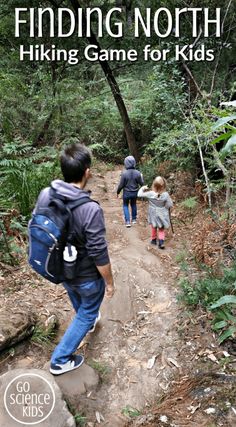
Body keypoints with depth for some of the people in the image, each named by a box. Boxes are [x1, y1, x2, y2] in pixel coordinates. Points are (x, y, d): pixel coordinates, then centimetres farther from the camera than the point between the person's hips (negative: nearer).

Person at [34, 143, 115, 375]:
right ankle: (60, 360, 34)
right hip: (87, 276, -6)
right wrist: (109, 282, -8)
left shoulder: (45, 195, -16)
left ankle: (88, 321, 66)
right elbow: (99, 255, -26)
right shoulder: (91, 210, -35)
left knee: (79, 304, 35)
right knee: (86, 314, 22)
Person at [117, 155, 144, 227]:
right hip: (135, 192, 3)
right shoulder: (137, 173, -13)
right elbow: (141, 183, -3)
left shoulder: (124, 173, -22)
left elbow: (121, 185, -15)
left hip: (126, 193, -3)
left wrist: (118, 192, 2)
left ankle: (128, 221, 8)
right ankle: (134, 219, 36)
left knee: (125, 205, 16)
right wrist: (141, 177, 17)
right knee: (133, 204, 25)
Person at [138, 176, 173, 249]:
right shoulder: (165, 195, -22)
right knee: (161, 229, 17)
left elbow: (139, 194, -10)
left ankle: (154, 240, 40)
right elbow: (170, 205, -15)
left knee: (154, 228, 24)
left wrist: (143, 188, 6)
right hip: (162, 215, -1)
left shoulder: (150, 194, -21)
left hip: (153, 215, 1)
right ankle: (161, 241, 2)